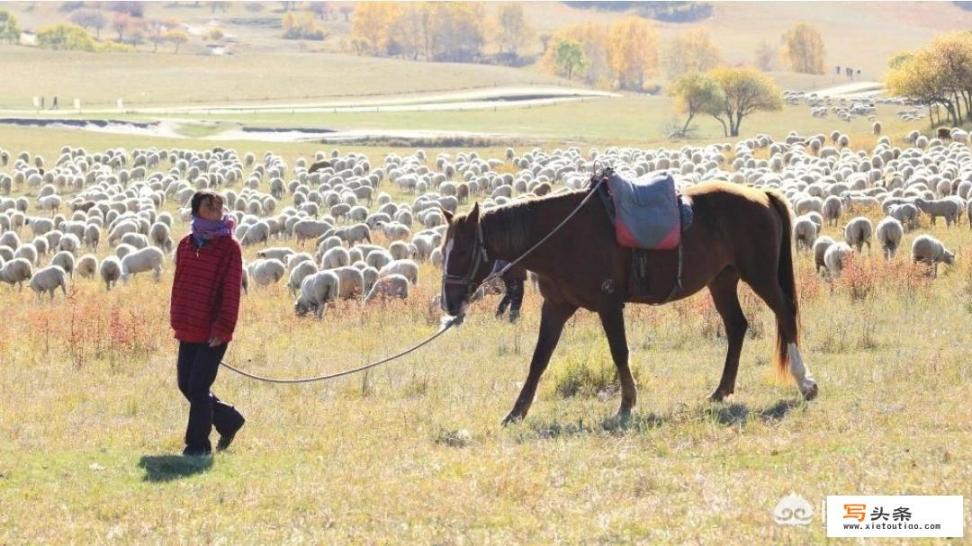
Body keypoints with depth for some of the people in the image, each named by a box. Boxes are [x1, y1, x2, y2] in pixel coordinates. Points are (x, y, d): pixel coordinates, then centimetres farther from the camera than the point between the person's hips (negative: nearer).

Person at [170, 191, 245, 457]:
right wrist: (177, 320, 13)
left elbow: (231, 292, -11)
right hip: (188, 330, 6)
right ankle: (229, 420, 29)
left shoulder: (229, 247, -7)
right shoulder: (186, 245, 9)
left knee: (198, 387, -7)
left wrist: (222, 328, -16)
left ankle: (198, 444, 5)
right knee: (186, 385, 10)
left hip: (213, 334, -6)